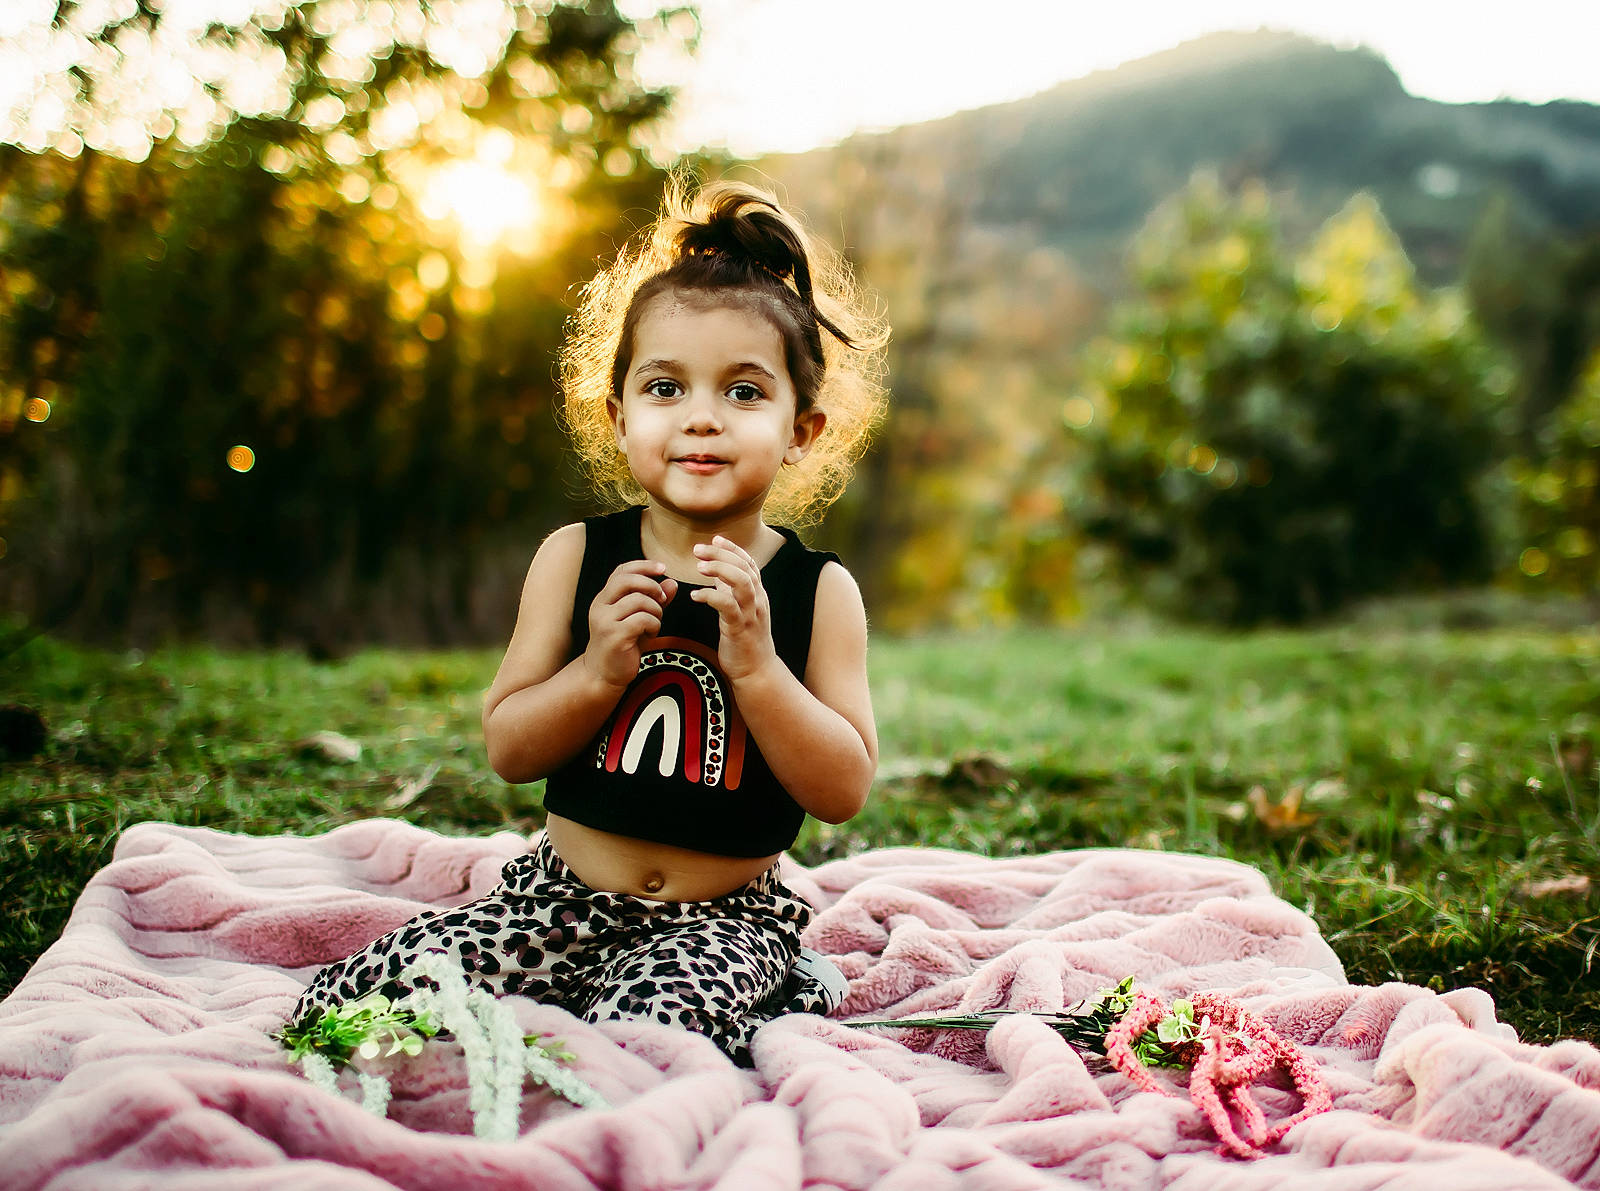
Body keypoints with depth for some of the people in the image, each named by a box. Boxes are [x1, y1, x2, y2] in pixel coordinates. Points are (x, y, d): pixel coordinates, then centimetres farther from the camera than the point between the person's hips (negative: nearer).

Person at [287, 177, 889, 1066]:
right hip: (563, 897, 4)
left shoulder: (818, 590, -5)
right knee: (345, 1004, -8)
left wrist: (753, 664, -23)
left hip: (726, 918, -3)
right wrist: (598, 670, -20)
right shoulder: (577, 559, -2)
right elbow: (508, 750, -2)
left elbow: (844, 791, -10)